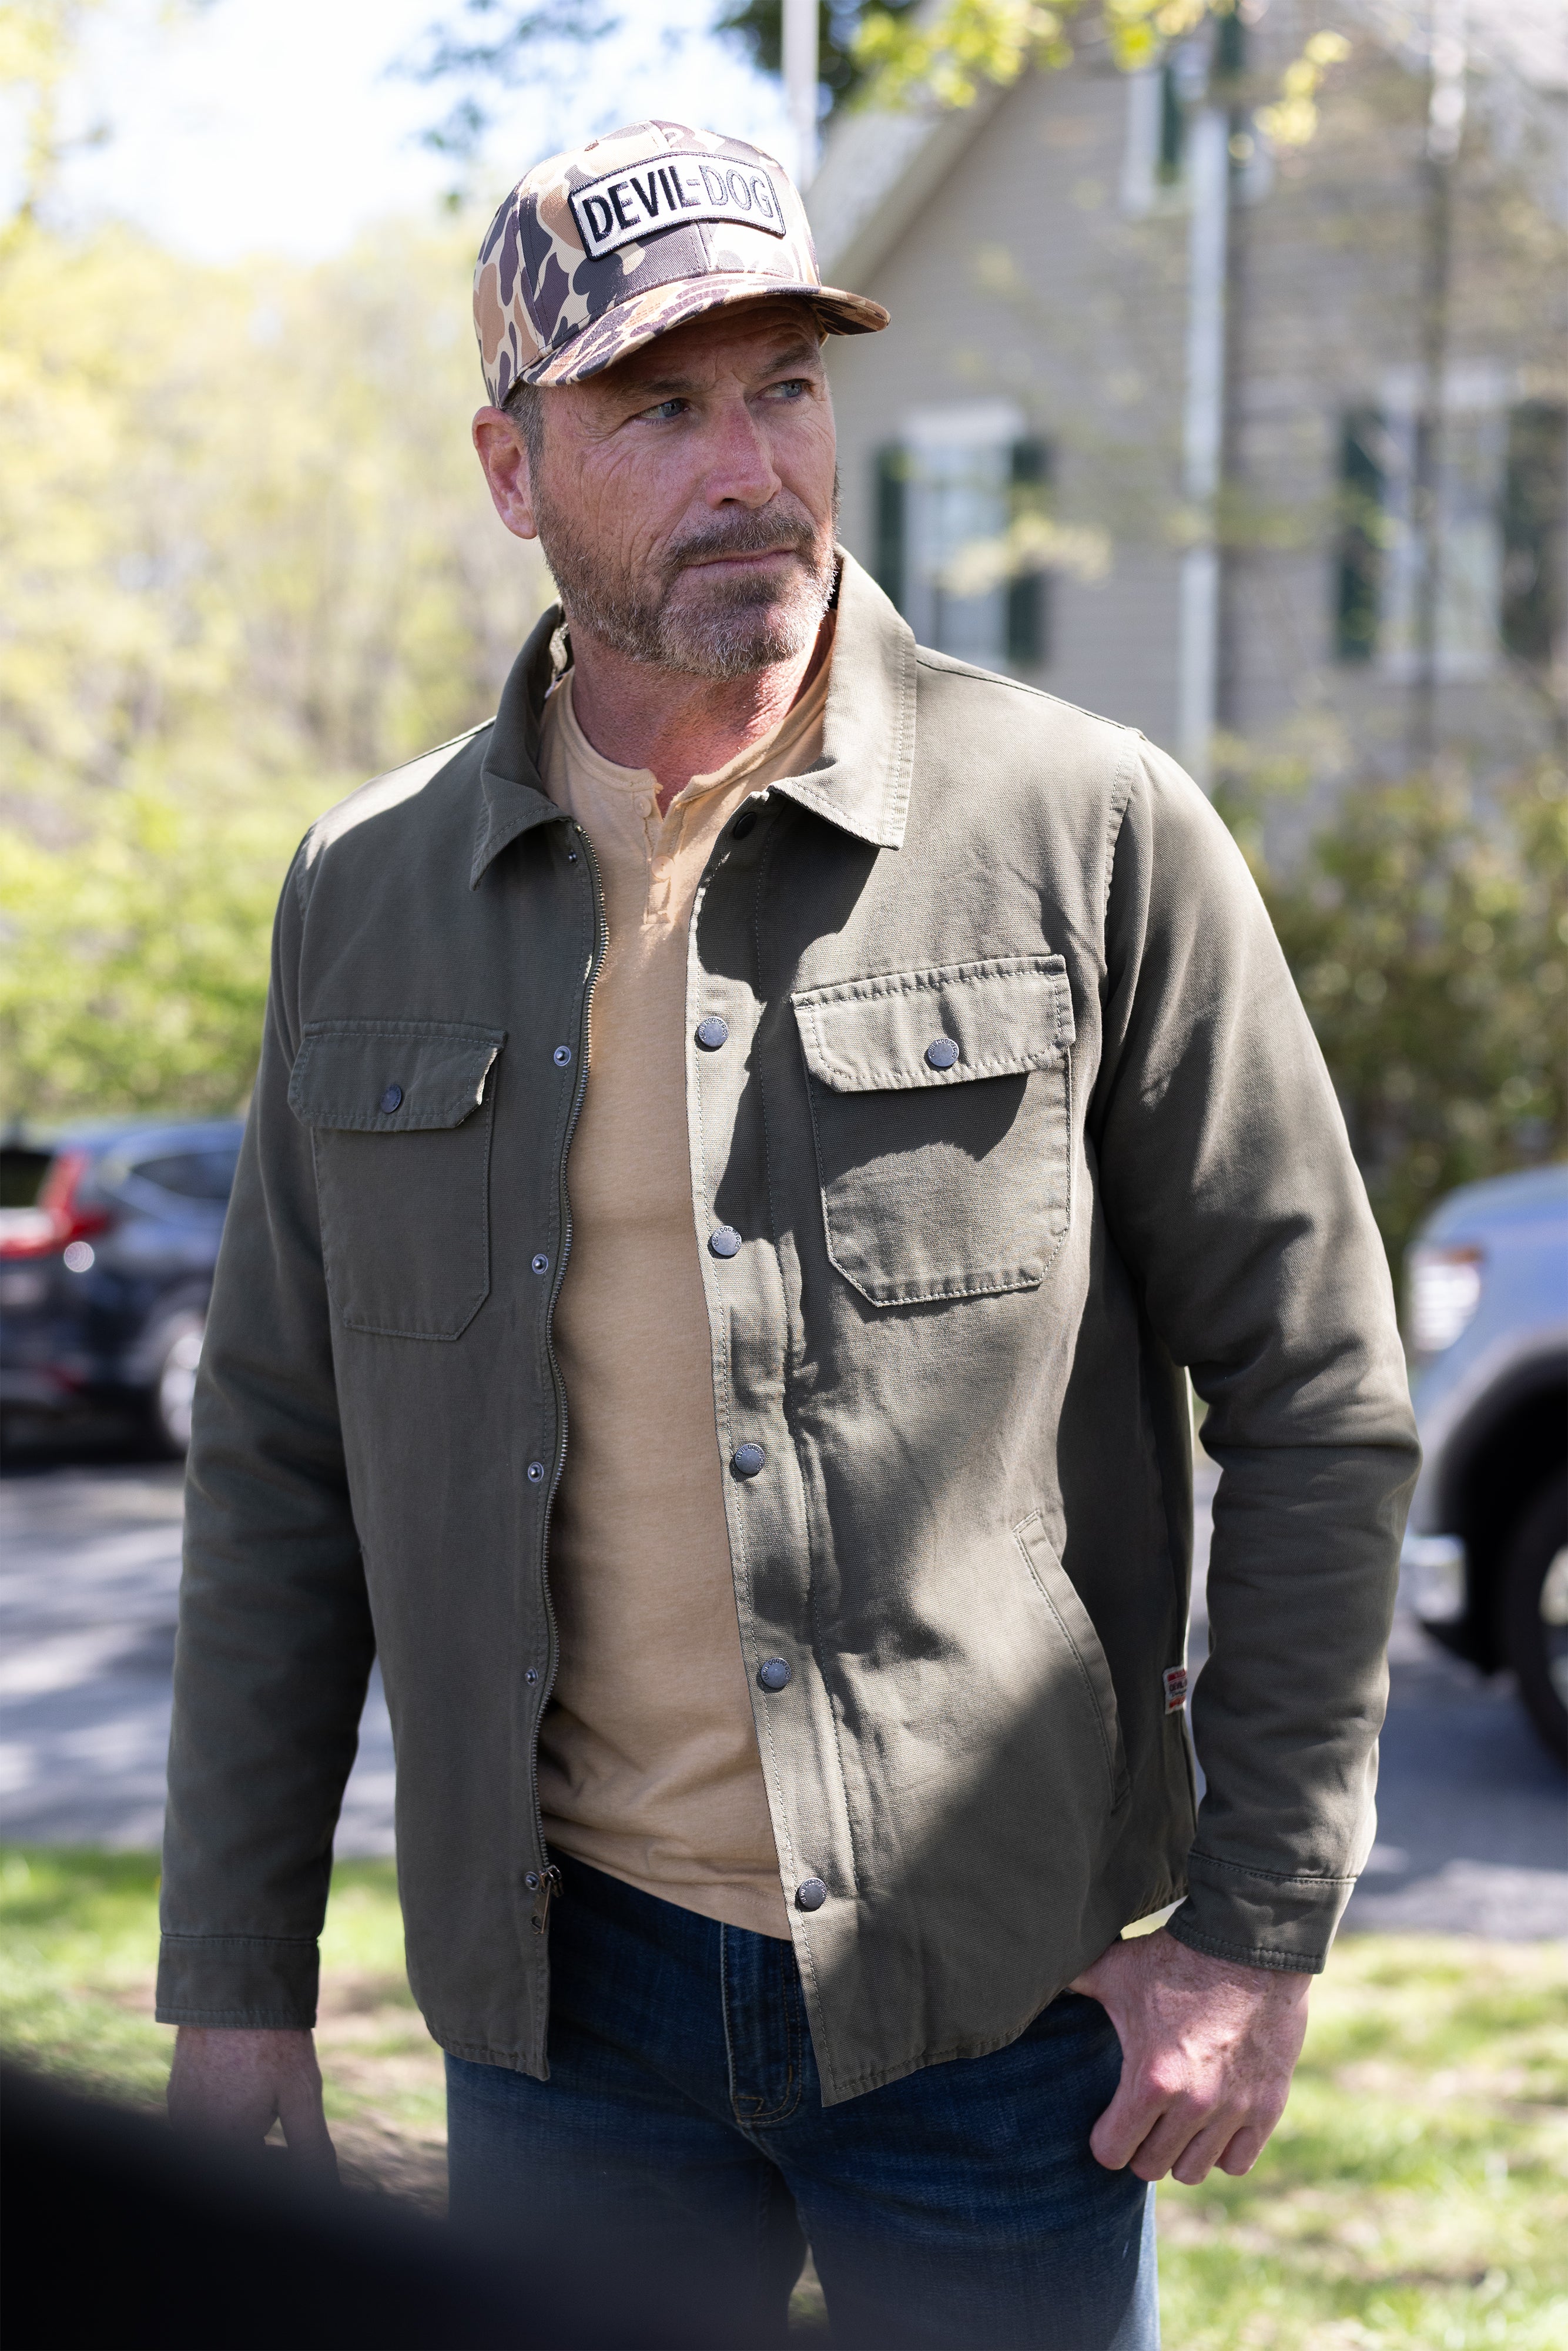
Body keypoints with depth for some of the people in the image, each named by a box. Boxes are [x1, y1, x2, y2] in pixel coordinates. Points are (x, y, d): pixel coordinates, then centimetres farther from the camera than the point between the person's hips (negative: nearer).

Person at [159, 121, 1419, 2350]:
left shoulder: (1091, 833, -6)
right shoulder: (368, 899, 4)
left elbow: (1320, 1406, -3)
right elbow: (278, 1468, 9)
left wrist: (1259, 1930, -6)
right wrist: (235, 1991, 7)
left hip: (1001, 1992, -2)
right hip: (566, 1996, 3)